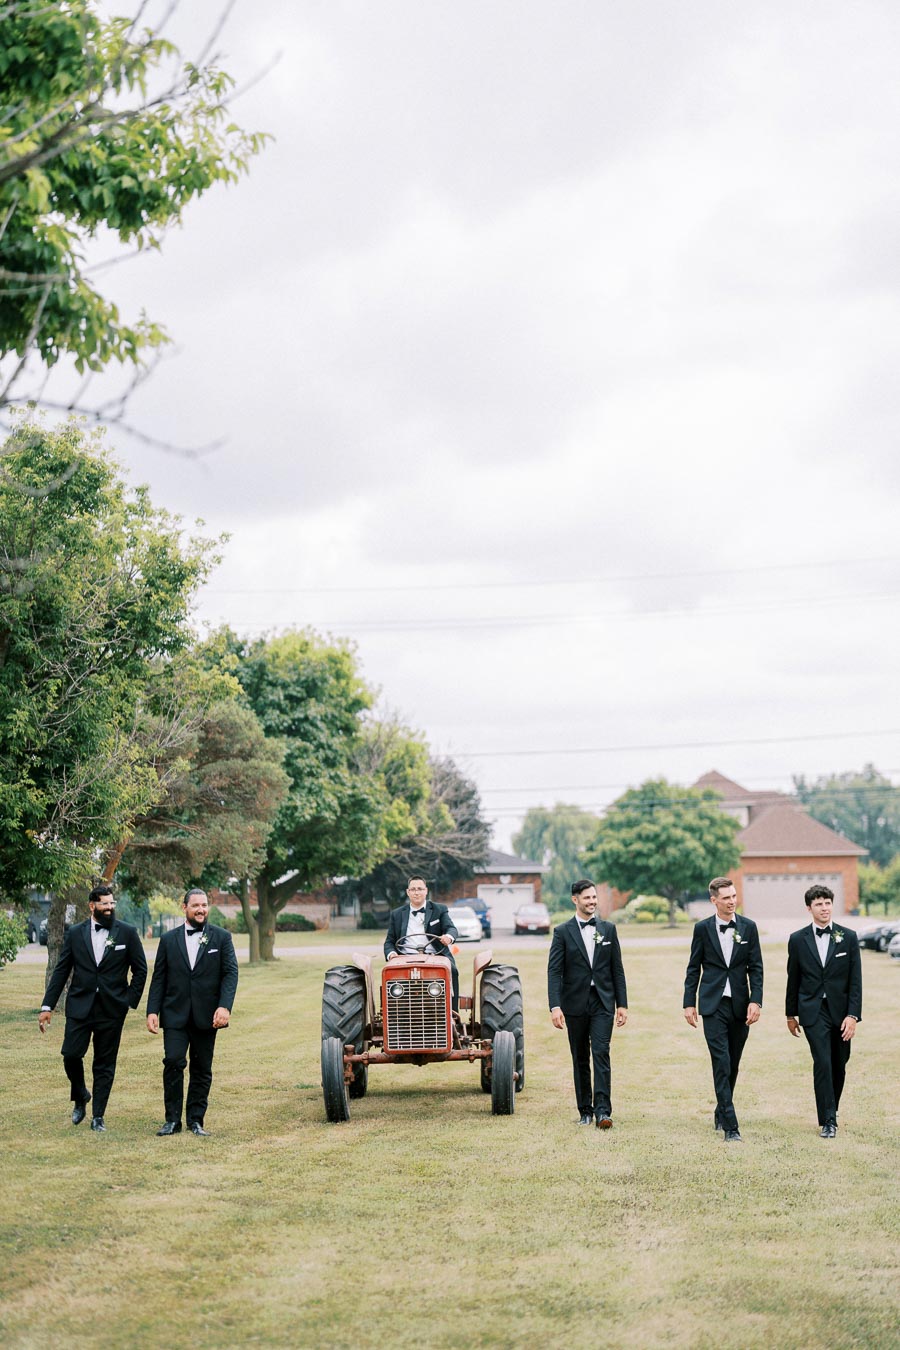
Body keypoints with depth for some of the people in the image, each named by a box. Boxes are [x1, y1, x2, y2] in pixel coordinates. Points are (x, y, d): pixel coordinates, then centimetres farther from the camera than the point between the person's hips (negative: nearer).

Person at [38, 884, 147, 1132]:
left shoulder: (128, 932, 1)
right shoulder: (75, 933, 4)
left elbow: (140, 970, 5)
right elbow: (61, 971, 5)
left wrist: (131, 1001, -3)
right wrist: (47, 1006, 1)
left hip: (112, 1009, -1)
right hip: (79, 1006, 1)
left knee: (105, 1064, 3)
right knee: (71, 1055, -6)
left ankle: (98, 1116, 13)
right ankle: (80, 1098, 22)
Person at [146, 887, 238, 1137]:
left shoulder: (221, 938, 5)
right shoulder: (168, 939, 8)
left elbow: (231, 973, -2)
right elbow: (159, 978, 7)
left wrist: (225, 1006, -15)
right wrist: (152, 1011, -3)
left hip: (206, 1016, 0)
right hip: (175, 1014, 0)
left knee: (202, 1069, 5)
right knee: (173, 1062, -12)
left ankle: (196, 1120, 15)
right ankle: (172, 1120, -2)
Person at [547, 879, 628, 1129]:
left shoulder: (608, 929, 7)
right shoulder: (563, 932, -1)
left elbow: (617, 969, 9)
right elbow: (554, 972, -6)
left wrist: (622, 1004, 4)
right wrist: (555, 1006, -17)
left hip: (602, 1002, 0)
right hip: (575, 1003, 0)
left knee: (601, 1053, -12)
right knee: (580, 1059, 8)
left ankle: (602, 1111, -14)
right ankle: (585, 1111, 17)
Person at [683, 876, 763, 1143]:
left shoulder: (748, 927, 3)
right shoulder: (702, 928, 0)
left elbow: (756, 968, 3)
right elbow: (693, 968, 5)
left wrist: (755, 1001, -7)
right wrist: (689, 1003, 1)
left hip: (740, 1006, 2)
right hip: (713, 1005, -2)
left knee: (732, 1065, 11)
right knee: (722, 1064, -10)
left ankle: (721, 1113, 31)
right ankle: (730, 1127, -12)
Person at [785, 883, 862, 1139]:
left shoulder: (848, 937, -1)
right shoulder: (797, 939, 0)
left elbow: (855, 980, -3)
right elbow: (793, 980, 8)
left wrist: (853, 1015, -10)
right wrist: (791, 1014, 12)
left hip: (841, 1010, 2)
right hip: (813, 1012, -1)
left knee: (839, 1065, 10)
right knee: (822, 1063, -12)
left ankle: (831, 1108, 33)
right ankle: (827, 1120, -5)